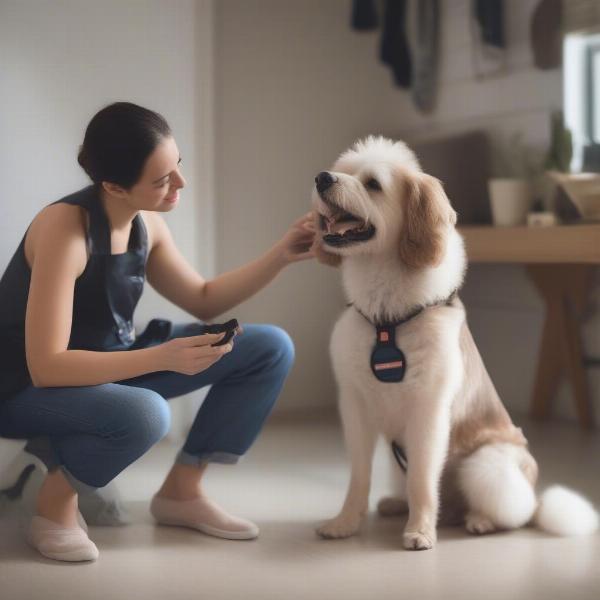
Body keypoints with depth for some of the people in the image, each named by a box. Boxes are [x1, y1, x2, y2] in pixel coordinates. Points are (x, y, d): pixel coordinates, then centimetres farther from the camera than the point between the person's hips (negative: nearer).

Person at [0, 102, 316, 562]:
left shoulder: (147, 224, -5)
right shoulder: (64, 227, -28)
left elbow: (204, 300, 9)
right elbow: (46, 366, -31)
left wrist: (281, 256, -4)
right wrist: (162, 357, -38)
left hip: (111, 364, 8)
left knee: (271, 349, -2)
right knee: (143, 414, -41)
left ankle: (182, 490, 9)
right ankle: (54, 506, -10)